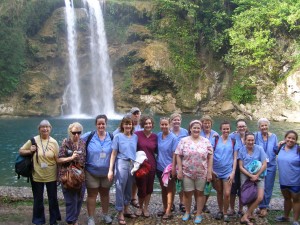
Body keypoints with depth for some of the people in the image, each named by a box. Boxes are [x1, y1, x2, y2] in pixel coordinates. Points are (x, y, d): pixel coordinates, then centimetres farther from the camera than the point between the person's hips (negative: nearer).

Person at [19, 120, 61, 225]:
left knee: (53, 198, 12)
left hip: (51, 176, 0)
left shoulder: (54, 142, -5)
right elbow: (21, 151, 2)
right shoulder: (33, 140, -6)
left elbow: (57, 159, -2)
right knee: (38, 199, 12)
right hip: (37, 176, 0)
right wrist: (29, 151, -17)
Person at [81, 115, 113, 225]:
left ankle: (105, 214, 36)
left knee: (105, 193, 18)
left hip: (106, 172, 2)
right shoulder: (88, 136, -10)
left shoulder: (112, 138, -3)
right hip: (91, 172, -2)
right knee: (92, 195, 6)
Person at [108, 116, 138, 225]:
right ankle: (120, 213, 12)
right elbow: (113, 154, -6)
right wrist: (110, 170, -10)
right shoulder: (118, 136, -5)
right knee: (120, 188, 1)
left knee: (129, 188, 14)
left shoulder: (135, 137, 7)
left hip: (132, 164, 5)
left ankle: (126, 210, 31)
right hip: (121, 164, -4)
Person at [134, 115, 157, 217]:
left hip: (151, 165, 3)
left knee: (149, 187, 11)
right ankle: (140, 207, 30)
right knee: (141, 188, 5)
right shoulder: (137, 134, -8)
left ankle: (145, 208, 30)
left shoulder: (155, 136, 3)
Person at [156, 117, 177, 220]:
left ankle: (168, 211, 9)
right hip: (159, 166, 5)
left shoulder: (173, 138, -13)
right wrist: (155, 162, 4)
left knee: (169, 189, 4)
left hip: (169, 167, -5)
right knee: (163, 188, 15)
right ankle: (164, 208, 26)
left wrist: (173, 167, -17)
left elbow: (174, 154, -14)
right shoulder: (158, 136, 1)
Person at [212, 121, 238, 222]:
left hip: (228, 171, 0)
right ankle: (220, 211, 29)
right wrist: (211, 170, -4)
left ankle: (225, 213, 14)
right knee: (219, 192, 12)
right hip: (216, 171, 0)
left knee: (227, 194, -5)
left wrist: (233, 172, -4)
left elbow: (235, 158, 2)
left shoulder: (233, 141, 1)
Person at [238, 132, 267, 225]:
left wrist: (256, 175, -10)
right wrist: (251, 175, -12)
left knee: (260, 198, -13)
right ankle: (250, 215, 21)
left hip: (258, 176, 0)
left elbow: (264, 165, -2)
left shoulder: (259, 149, -3)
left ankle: (245, 216, -1)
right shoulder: (241, 150, -2)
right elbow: (241, 167, -1)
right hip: (246, 176, 0)